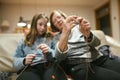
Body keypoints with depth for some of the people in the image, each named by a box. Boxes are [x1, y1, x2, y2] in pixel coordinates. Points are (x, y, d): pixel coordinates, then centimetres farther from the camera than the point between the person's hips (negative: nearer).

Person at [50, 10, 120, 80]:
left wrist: (87, 34, -23)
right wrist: (65, 33, -27)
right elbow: (59, 58, -12)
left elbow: (97, 42, 0)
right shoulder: (57, 38, 10)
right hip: (79, 65, -4)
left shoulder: (78, 27, 15)